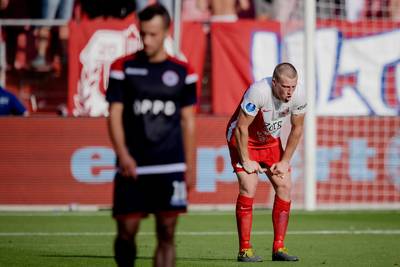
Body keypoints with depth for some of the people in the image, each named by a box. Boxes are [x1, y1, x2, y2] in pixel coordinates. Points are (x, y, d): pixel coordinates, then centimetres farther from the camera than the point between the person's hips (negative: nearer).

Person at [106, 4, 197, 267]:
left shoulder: (182, 72, 7)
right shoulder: (123, 68, 3)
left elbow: (187, 121, 11)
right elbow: (115, 114, 0)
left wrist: (190, 166, 7)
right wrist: (123, 155, -15)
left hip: (171, 168, 1)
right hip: (133, 168, -1)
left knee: (166, 234, -2)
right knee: (126, 231, -2)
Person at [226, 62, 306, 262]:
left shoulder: (298, 95, -17)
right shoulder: (258, 92, -34)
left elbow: (297, 129, -2)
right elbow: (241, 128, -25)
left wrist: (285, 161, -3)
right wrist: (246, 161, -20)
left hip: (271, 140, 6)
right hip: (243, 139, -6)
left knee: (284, 186, -5)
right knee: (248, 187, -19)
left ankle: (279, 248, 2)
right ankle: (244, 250, -12)